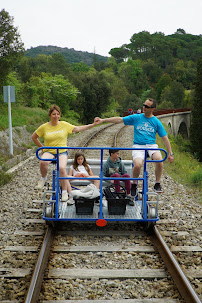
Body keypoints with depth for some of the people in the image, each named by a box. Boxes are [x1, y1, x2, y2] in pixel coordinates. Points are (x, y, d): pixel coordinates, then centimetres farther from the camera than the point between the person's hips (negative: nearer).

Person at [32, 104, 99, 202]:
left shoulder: (64, 125, 4)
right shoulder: (44, 127, 3)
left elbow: (78, 129, 7)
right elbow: (34, 137, 15)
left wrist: (93, 124, 3)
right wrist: (42, 147, 10)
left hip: (62, 152, 0)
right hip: (49, 152, 0)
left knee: (62, 168, -29)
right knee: (43, 162, -35)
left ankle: (65, 192, -10)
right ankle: (43, 178, -2)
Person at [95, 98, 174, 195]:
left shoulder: (157, 122, 10)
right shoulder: (136, 118, 10)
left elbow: (165, 138, 10)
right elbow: (119, 119, 8)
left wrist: (170, 153, 5)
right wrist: (103, 120, 1)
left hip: (151, 145, 1)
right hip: (138, 146, 0)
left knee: (159, 159, -32)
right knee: (137, 165, -29)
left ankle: (157, 184, -9)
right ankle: (134, 184, 3)